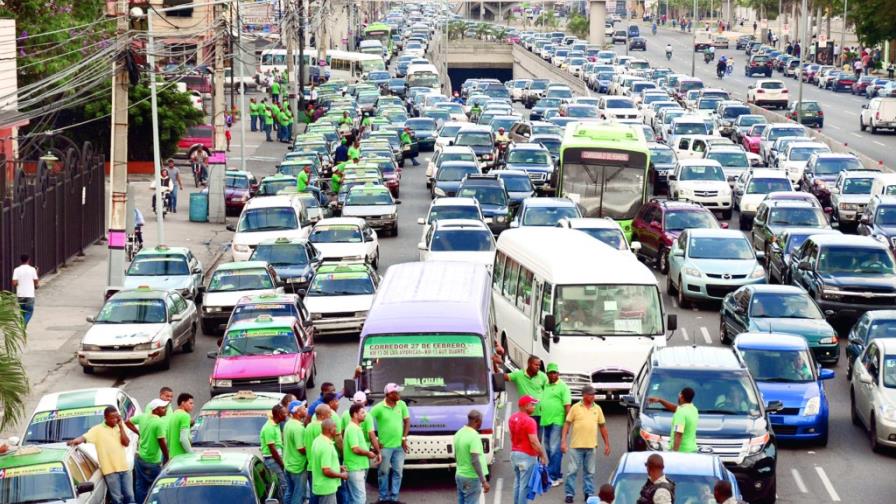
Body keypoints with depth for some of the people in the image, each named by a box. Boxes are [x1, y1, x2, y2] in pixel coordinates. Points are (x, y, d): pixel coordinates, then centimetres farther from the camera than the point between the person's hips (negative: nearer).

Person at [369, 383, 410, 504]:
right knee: (384, 472, 4)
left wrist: (404, 438, 1)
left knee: (398, 472, 4)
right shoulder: (379, 408, -11)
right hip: (385, 446, -4)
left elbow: (407, 421, 10)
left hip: (399, 445, 4)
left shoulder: (402, 405, 2)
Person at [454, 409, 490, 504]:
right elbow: (475, 461, -24)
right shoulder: (474, 436, -19)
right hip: (471, 478, -8)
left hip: (459, 475, 8)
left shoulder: (459, 433, 7)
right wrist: (484, 481, -22)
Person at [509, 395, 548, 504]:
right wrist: (543, 455, -14)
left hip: (514, 453, 9)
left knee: (517, 482, 16)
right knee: (525, 484, -4)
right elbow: (534, 441, -22)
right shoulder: (529, 421, -19)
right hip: (527, 455, -9)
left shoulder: (512, 418, 8)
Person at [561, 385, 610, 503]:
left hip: (591, 446, 3)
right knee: (572, 471, 0)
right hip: (576, 445, -2)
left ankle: (589, 493, 15)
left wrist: (607, 444, 10)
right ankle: (569, 493, 6)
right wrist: (564, 441, -8)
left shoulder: (597, 409, 8)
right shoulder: (575, 408, -1)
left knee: (589, 472, 8)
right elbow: (567, 424, 0)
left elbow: (603, 427, 12)